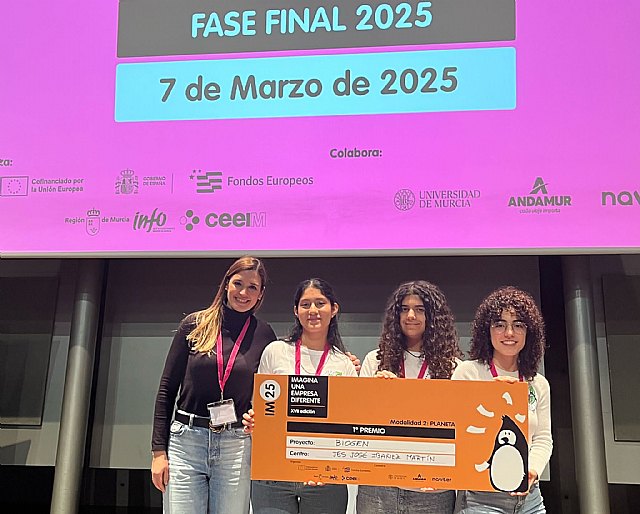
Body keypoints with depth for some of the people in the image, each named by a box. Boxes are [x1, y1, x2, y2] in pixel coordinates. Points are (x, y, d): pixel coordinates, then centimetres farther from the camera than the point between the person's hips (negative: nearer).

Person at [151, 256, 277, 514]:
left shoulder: (263, 335, 3)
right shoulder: (195, 324, 3)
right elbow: (167, 389, 4)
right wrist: (159, 450, 1)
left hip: (236, 446, 0)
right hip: (185, 442, 0)